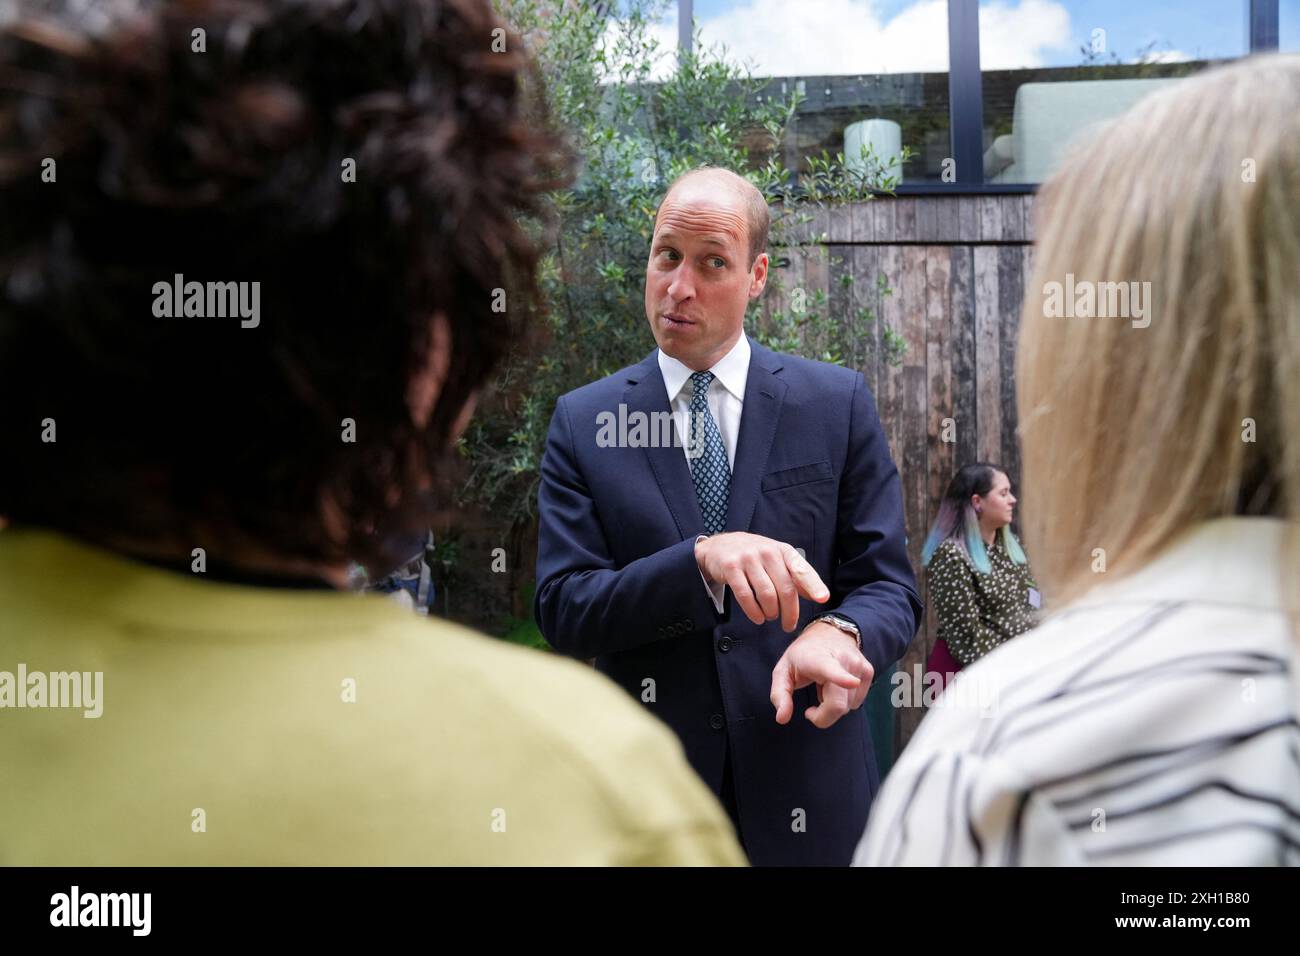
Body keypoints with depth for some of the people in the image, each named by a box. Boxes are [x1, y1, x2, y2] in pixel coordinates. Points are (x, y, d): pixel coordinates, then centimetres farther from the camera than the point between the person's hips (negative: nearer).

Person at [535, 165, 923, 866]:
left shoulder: (837, 402, -1)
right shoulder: (582, 421, -1)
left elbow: (888, 586, -2)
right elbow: (562, 611, -9)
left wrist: (840, 632, -25)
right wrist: (701, 559, -25)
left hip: (807, 785, 0)